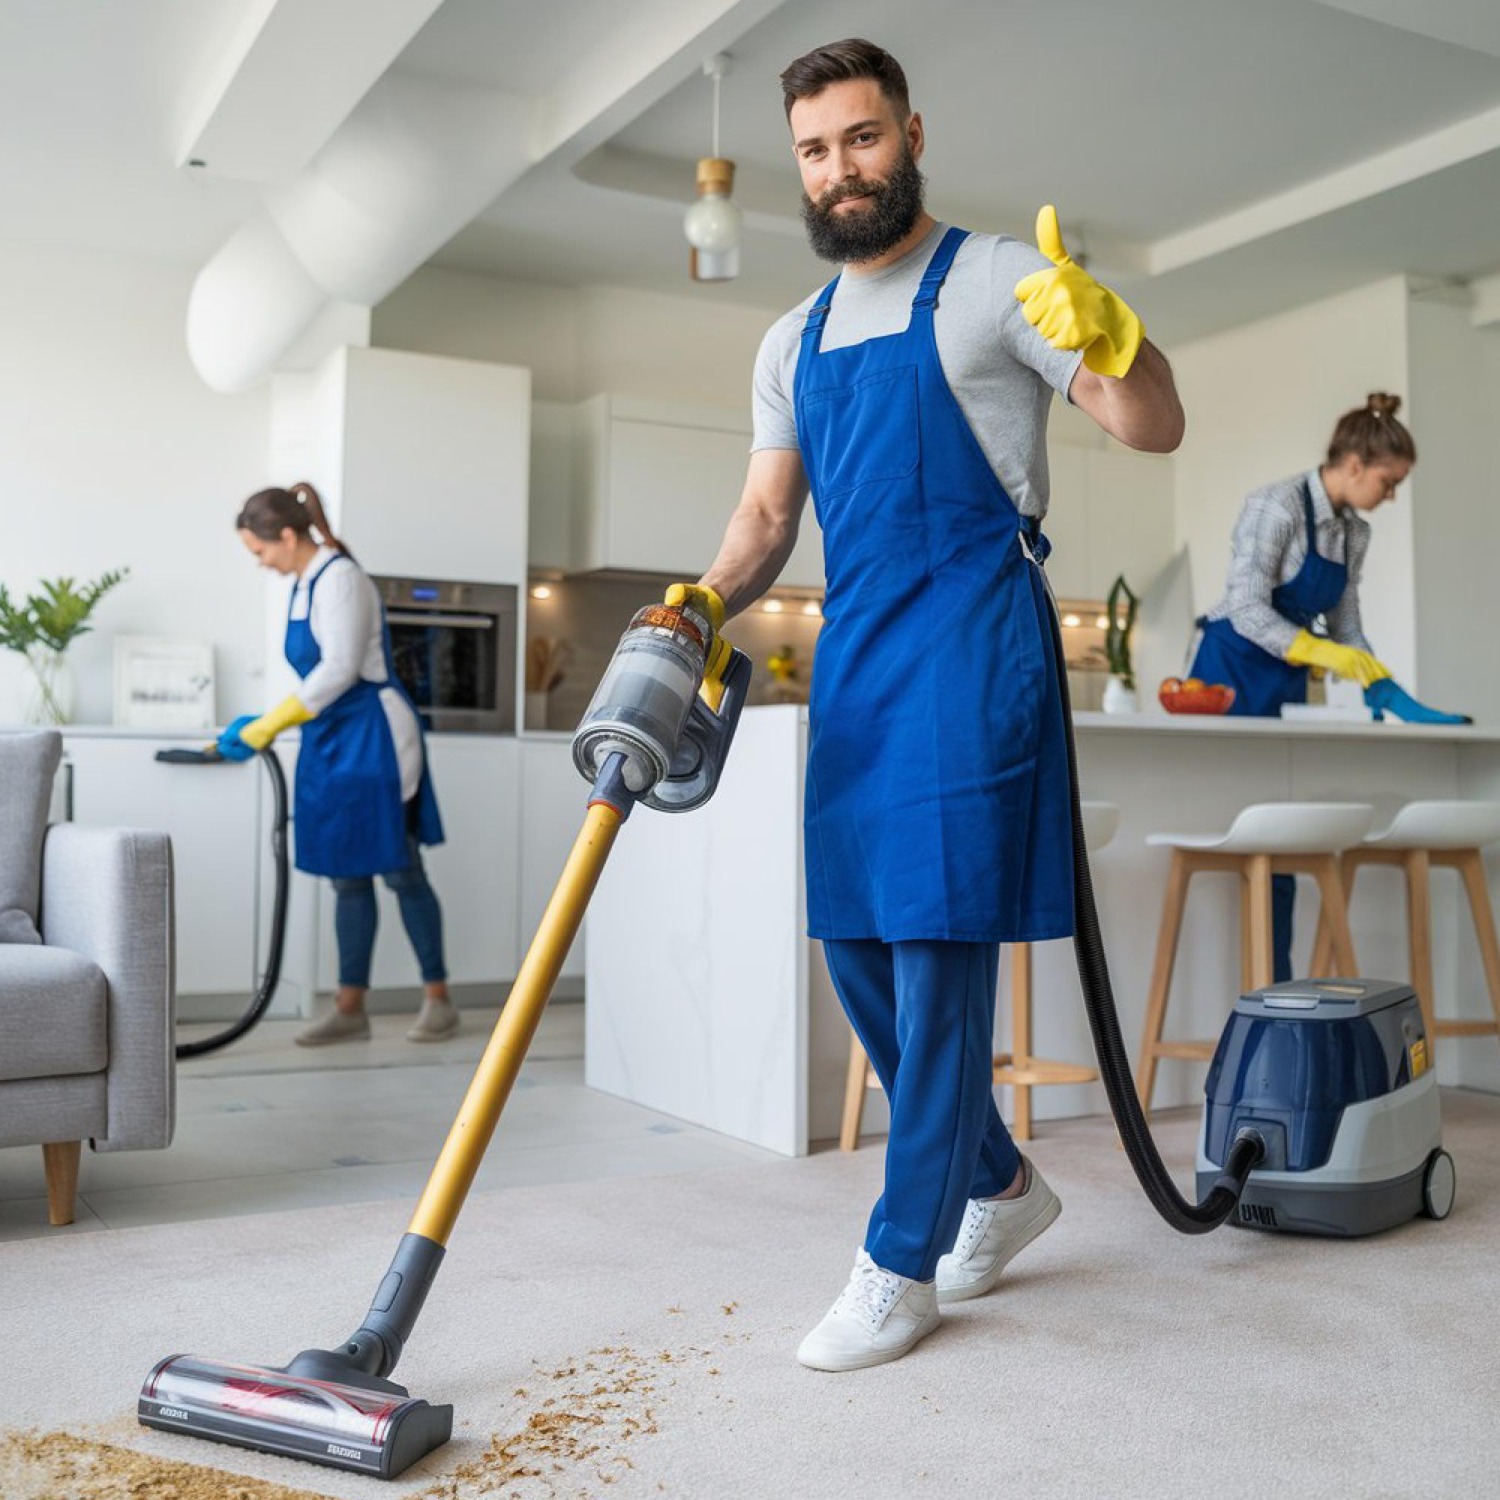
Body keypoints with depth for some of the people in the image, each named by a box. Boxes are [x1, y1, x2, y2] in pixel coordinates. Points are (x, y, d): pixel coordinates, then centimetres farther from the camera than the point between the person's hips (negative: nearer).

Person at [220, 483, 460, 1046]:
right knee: (348, 877, 9)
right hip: (331, 744, 9)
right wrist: (270, 723, 9)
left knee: (400, 871, -1)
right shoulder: (305, 584, 14)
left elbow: (340, 668, -22)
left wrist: (271, 723, -18)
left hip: (373, 739, -9)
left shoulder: (339, 576, -14)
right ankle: (350, 1007, 13)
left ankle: (438, 998, 10)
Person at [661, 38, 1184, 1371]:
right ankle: (999, 1183, 28)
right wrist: (705, 603, -2)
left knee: (939, 947, -7)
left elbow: (1155, 427, -6)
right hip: (852, 661, 7)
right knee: (859, 949, 9)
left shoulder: (994, 281, 1)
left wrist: (1108, 335, -27)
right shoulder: (795, 343, 19)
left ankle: (904, 1263, 5)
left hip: (970, 646, -7)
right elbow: (766, 519, 17)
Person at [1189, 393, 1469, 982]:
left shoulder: (1355, 533, 8)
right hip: (1233, 674, -8)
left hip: (1287, 685, 8)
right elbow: (1248, 610, -22)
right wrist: (1329, 656, -25)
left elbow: (1344, 625, 12)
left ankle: (1274, 987, 10)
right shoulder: (1276, 506, -16)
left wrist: (1391, 694, 3)